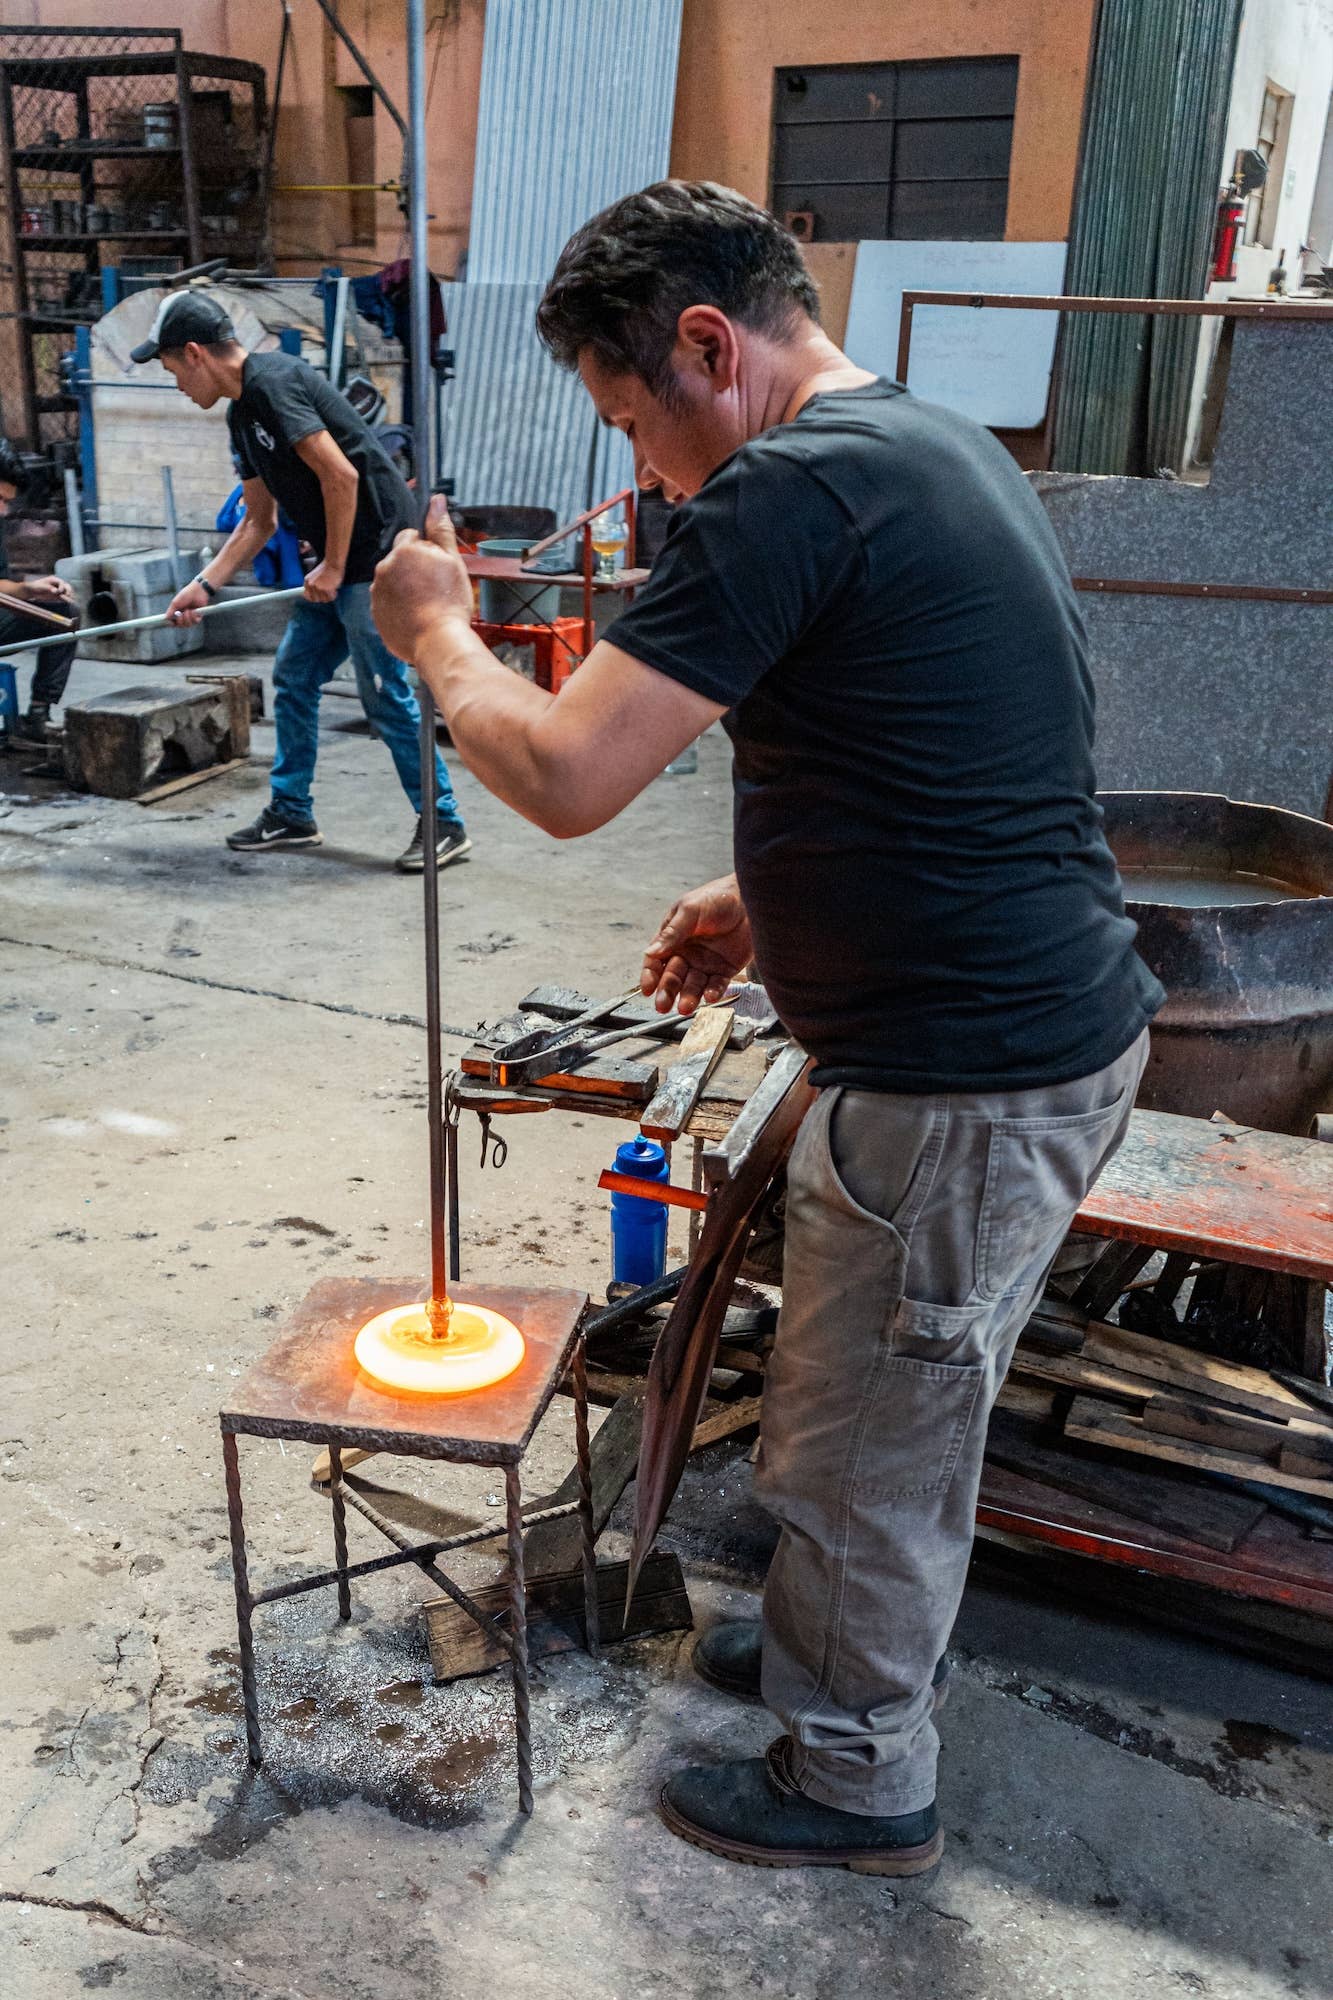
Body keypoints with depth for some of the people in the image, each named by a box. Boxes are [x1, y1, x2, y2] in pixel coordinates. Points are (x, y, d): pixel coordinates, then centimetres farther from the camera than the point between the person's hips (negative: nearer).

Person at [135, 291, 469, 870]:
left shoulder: (273, 383, -14)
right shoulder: (243, 413, 16)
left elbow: (341, 475, -22)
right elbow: (258, 521, 21)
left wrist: (333, 568, -15)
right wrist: (204, 585, 14)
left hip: (379, 555, -10)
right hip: (339, 564, 10)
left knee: (384, 692, -7)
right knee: (293, 677, 12)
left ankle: (444, 824, 3)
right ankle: (291, 815, 23)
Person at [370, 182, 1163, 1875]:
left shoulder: (794, 487, -20)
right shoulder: (937, 448, 13)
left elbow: (565, 776, -23)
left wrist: (437, 636, -4)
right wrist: (768, 896, 15)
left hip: (964, 1083, -10)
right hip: (1057, 1021, 10)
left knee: (864, 1448, 10)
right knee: (895, 1407, 26)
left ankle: (858, 1780, 34)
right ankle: (828, 1644, 48)